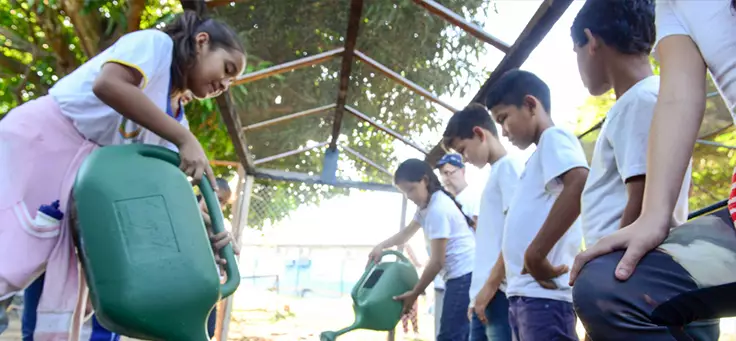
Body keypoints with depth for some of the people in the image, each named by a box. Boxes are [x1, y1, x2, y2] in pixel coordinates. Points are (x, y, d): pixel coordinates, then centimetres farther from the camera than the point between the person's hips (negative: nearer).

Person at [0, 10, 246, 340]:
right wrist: (186, 139, -27)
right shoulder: (155, 42, -7)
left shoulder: (171, 112, 14)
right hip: (37, 138, -8)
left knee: (64, 274, 2)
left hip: (78, 166, 9)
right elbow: (108, 84, -28)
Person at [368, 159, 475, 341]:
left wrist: (414, 293, -7)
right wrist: (381, 246, 9)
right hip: (461, 275, 10)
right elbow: (406, 233, 27)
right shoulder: (428, 205, 15)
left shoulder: (438, 209, -17)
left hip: (465, 276, -10)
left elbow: (437, 261, -16)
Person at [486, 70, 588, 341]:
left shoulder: (554, 138, -3)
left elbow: (580, 185, -24)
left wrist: (535, 254, -22)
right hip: (525, 293, 10)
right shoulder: (542, 156, 24)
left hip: (544, 293, -10)